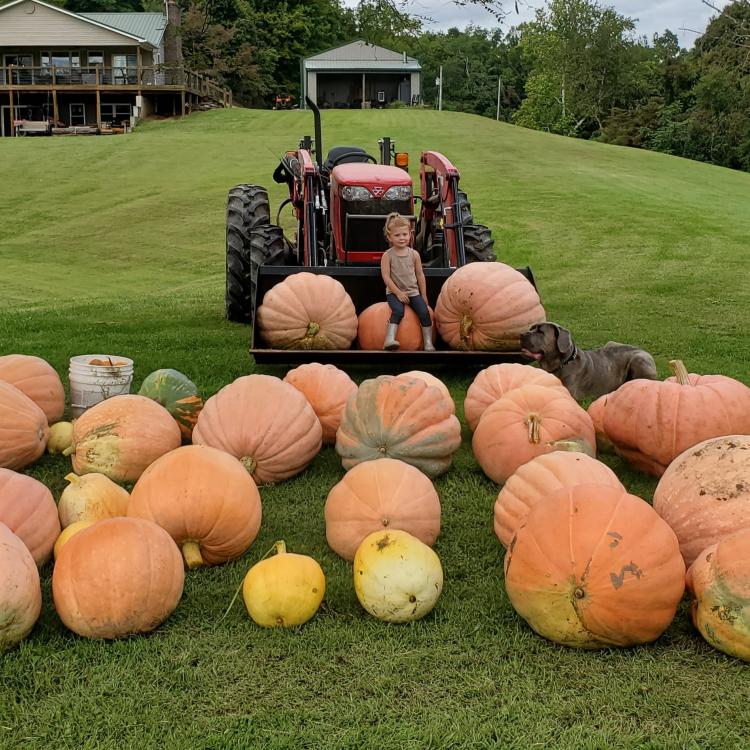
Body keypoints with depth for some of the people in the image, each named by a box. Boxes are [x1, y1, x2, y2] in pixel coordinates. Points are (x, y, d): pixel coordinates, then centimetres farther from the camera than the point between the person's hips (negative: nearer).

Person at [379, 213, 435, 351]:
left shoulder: (414, 254, 6)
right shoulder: (387, 255, -4)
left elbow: (420, 275, 11)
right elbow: (386, 276, -8)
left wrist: (423, 296, 10)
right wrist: (398, 293, -14)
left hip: (413, 292, 3)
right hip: (394, 292, -3)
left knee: (424, 312, -19)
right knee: (398, 311, -32)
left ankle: (428, 343, -15)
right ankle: (389, 340, -41)